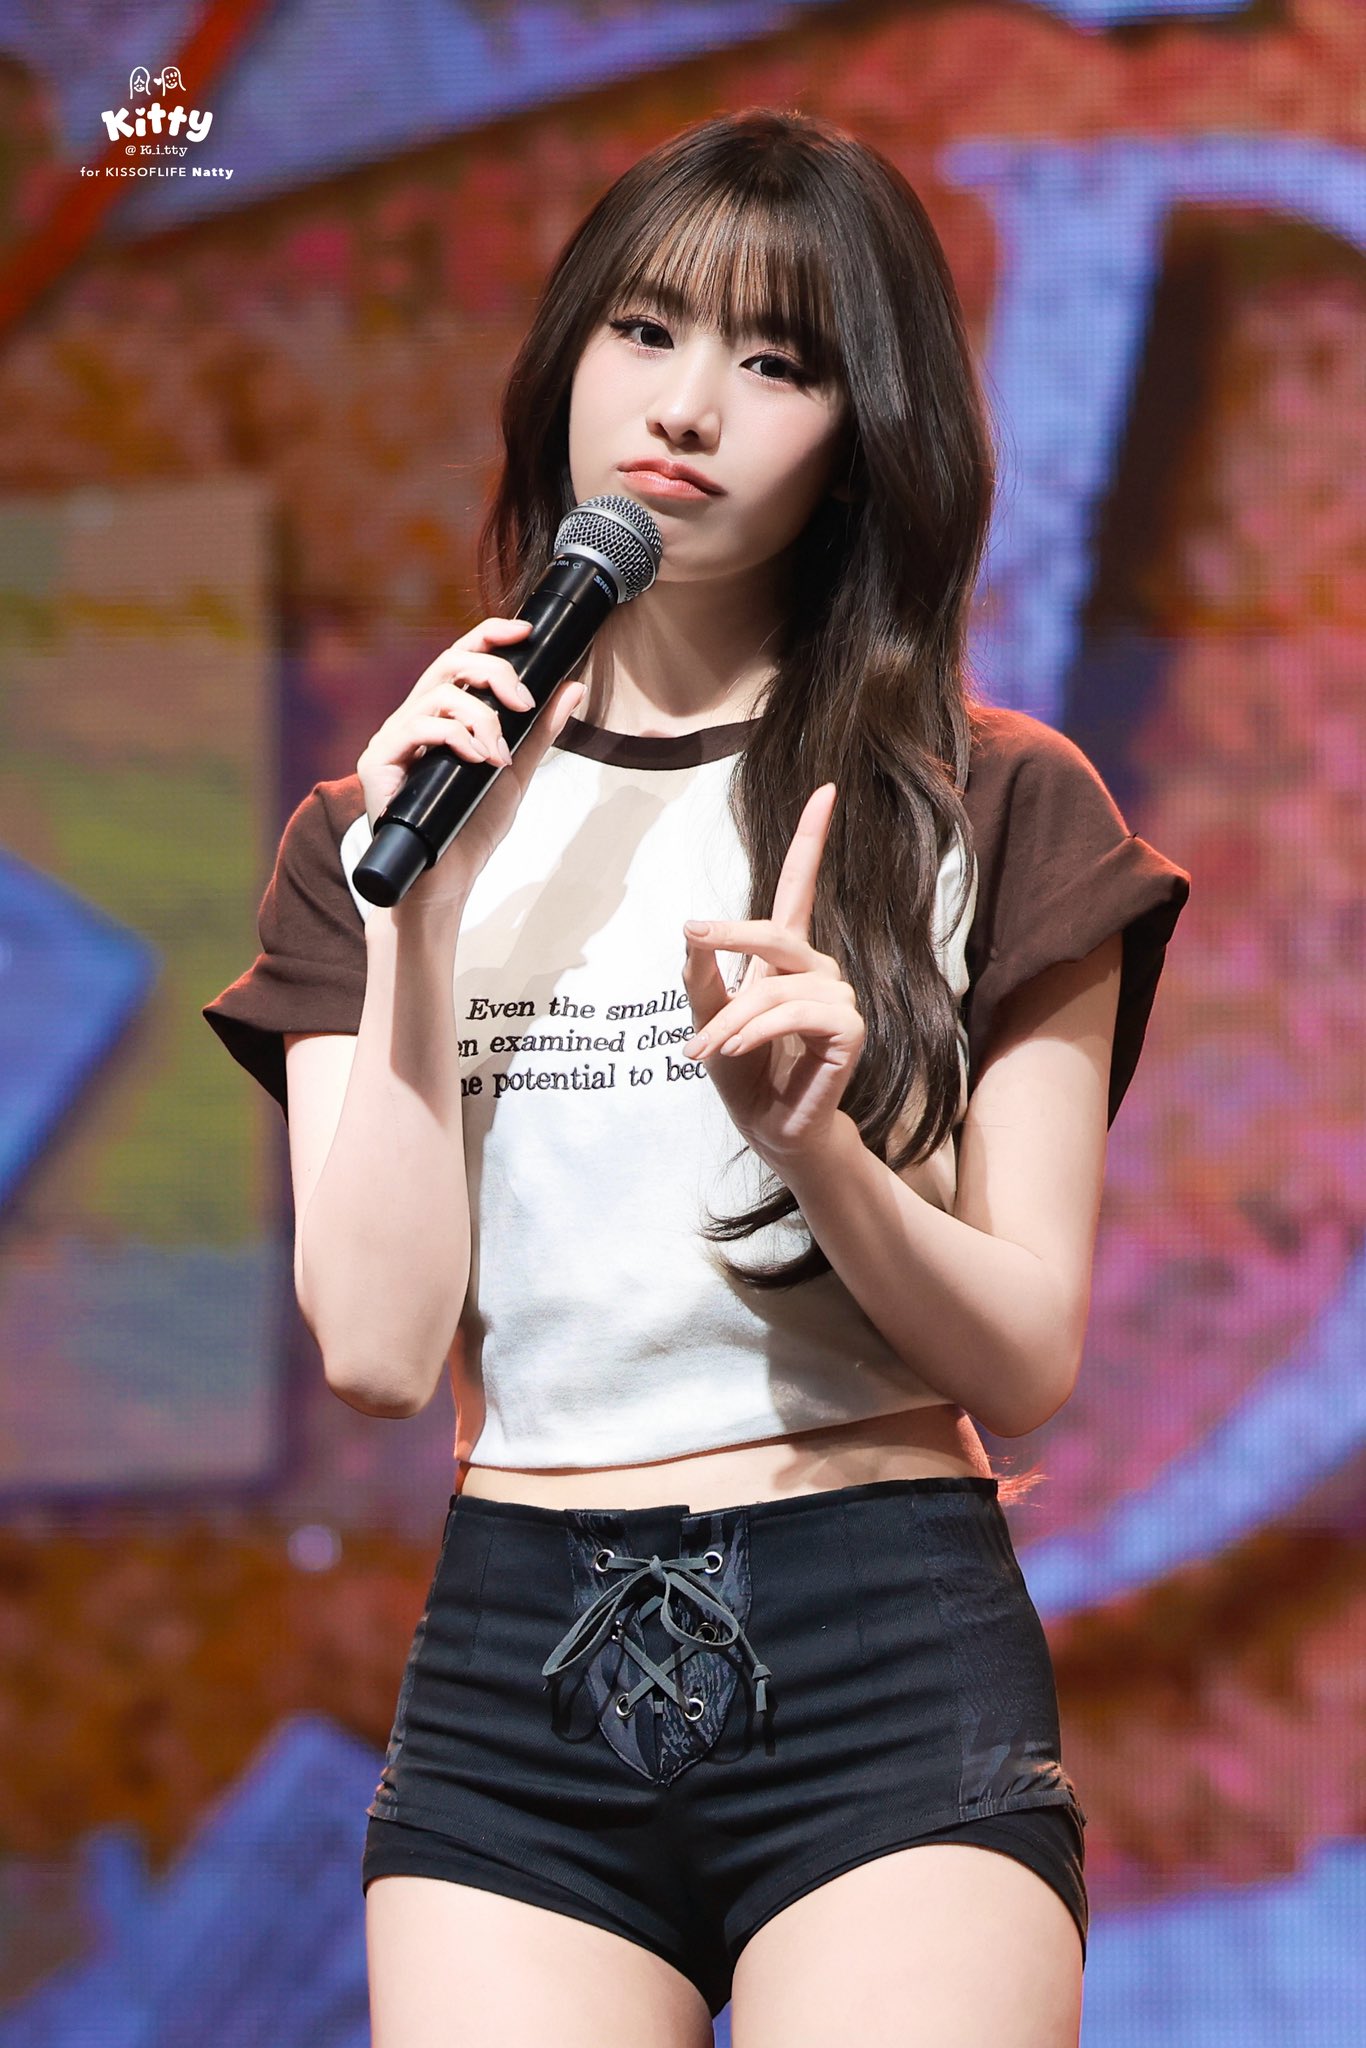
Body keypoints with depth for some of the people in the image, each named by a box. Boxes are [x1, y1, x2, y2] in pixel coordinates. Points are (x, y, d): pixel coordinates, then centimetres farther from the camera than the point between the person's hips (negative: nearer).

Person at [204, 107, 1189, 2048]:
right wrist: (421, 919, -8)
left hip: (887, 1670, -2)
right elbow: (378, 1344, -1)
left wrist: (815, 1142, -16)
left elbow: (1027, 1361, 1)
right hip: (511, 1669, 2)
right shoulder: (396, 824, 11)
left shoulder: (993, 813, 5)